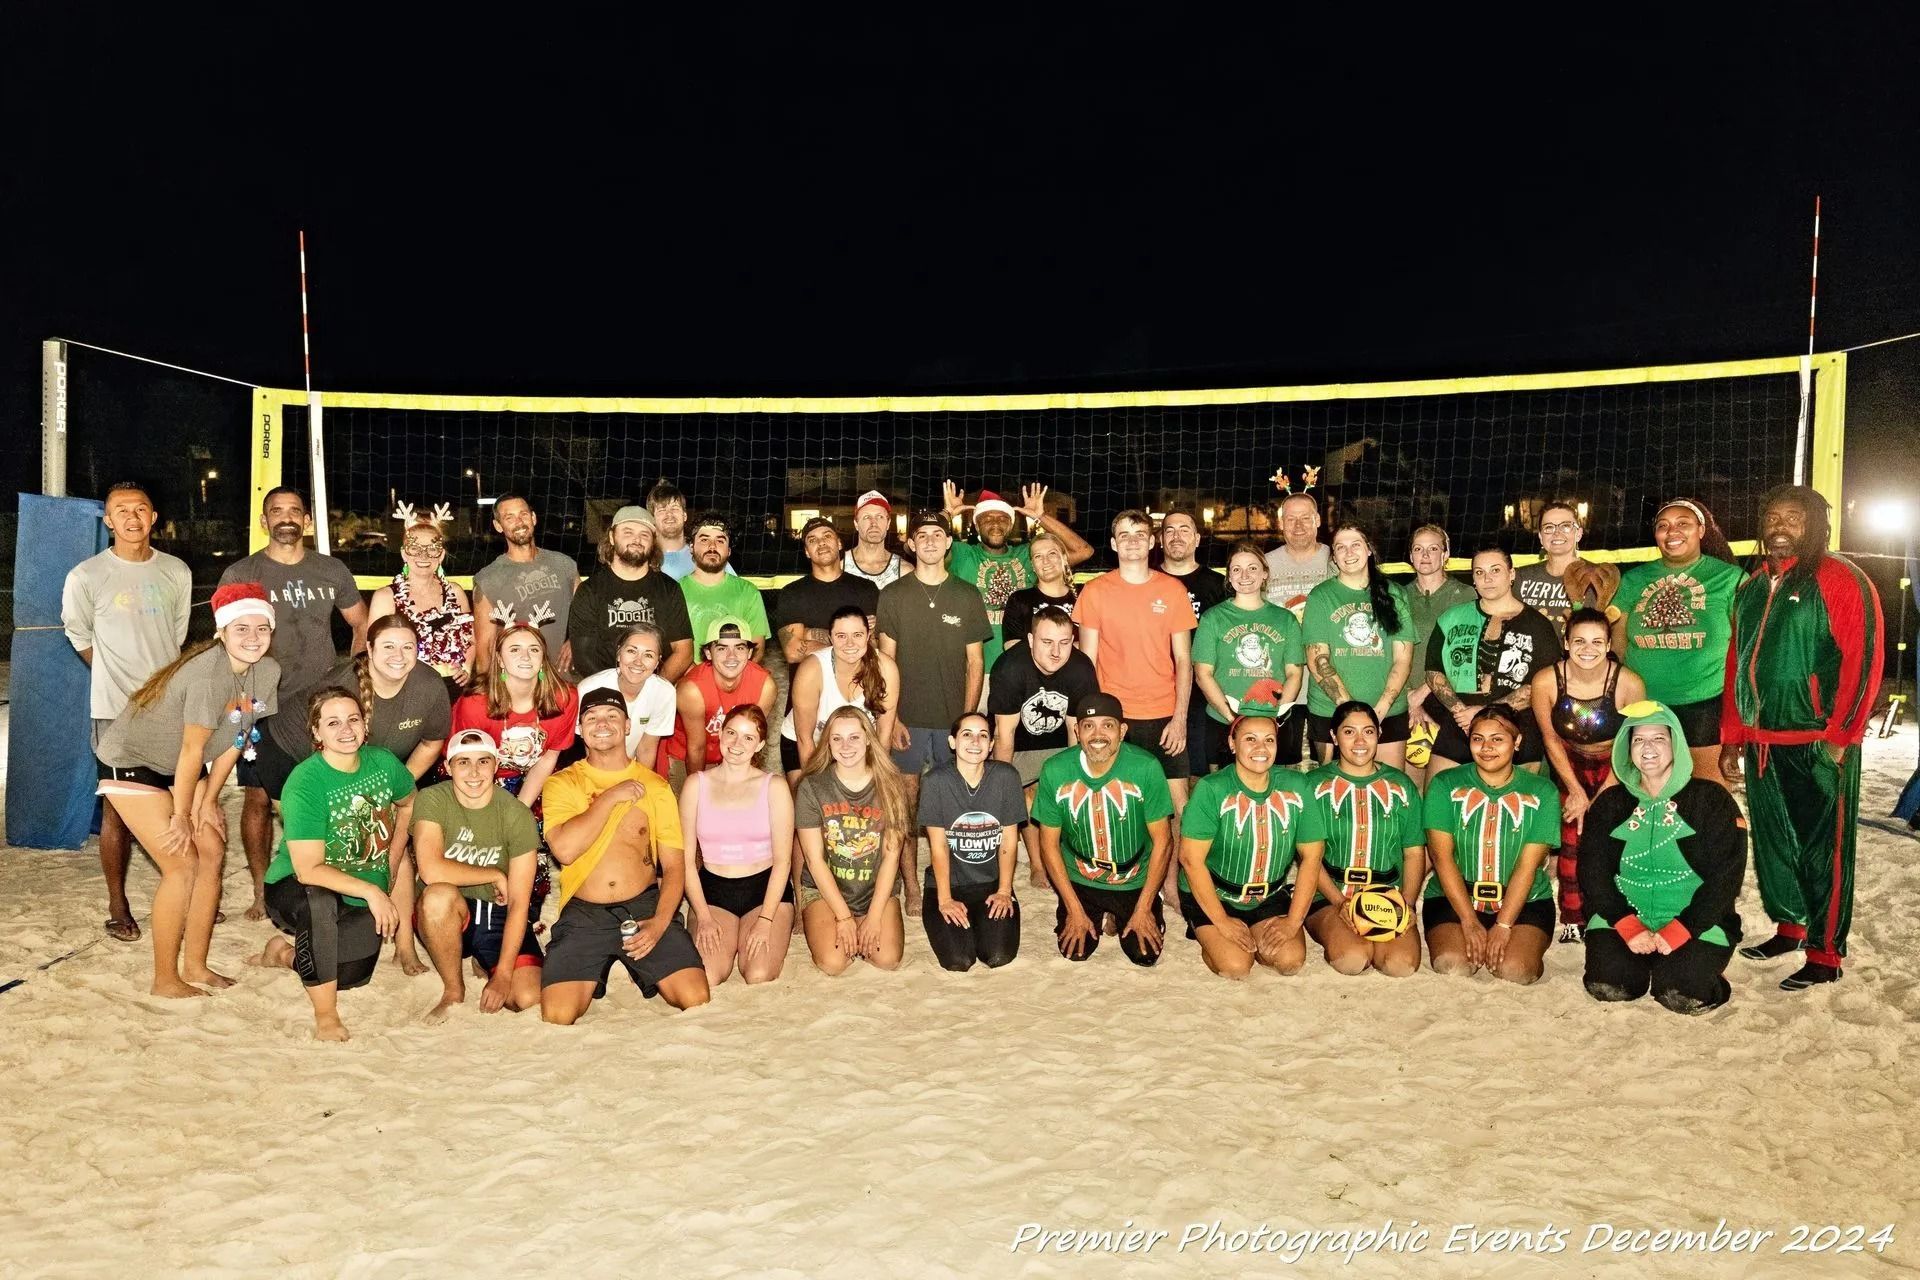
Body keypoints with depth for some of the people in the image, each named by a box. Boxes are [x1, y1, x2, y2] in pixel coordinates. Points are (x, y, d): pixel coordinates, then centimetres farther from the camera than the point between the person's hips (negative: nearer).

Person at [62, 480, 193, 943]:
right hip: (117, 710, -3)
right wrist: (116, 678, 12)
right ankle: (117, 907, 14)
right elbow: (79, 636, 7)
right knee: (118, 809, 3)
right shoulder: (86, 576, -7)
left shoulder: (177, 571, 3)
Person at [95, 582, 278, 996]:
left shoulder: (267, 672, -9)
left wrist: (208, 802, 1)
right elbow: (192, 751, -23)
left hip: (180, 769, 8)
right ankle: (165, 980, 1)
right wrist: (181, 817, -14)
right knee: (182, 866, -11)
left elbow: (236, 740, -1)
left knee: (212, 854, 2)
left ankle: (196, 967, 15)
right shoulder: (208, 675, -32)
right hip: (130, 761, -7)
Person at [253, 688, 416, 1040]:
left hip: (362, 902, 6)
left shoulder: (382, 761, -7)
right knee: (318, 900, -38)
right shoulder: (304, 783, -23)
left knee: (354, 977, -4)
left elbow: (409, 803, 15)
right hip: (294, 890, -6)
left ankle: (286, 954, 29)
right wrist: (371, 890, -32)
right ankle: (325, 1016, -22)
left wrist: (388, 870, 11)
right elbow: (309, 870, -28)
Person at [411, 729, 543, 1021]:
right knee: (439, 894, -36)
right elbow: (431, 871, -29)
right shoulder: (432, 800, -12)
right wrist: (495, 874, -17)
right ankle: (453, 991, -10)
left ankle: (485, 964, 18)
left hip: (499, 917, 1)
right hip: (448, 917, -1)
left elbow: (519, 904, -11)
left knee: (528, 999, -19)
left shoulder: (517, 815, -10)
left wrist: (503, 975, -17)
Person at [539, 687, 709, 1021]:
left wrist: (660, 922, -10)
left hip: (645, 906, 1)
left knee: (697, 1000, -17)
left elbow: (674, 865, 7)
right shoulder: (563, 783, 7)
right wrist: (611, 797, -7)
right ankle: (592, 977, 12)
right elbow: (564, 849, -12)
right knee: (557, 1016, -23)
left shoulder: (654, 785, 11)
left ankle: (636, 968, 14)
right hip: (583, 914, -1)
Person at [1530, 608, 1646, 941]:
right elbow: (1551, 739, -6)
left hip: (1616, 767, -1)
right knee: (1572, 839, -7)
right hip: (1572, 764, 1)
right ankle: (1572, 919, 8)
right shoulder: (1546, 682, -23)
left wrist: (1598, 800, -13)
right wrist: (1576, 791, -5)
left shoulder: (1630, 684, -26)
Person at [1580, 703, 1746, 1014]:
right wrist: (1627, 926, -13)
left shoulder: (1710, 799, 0)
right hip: (1623, 918, 2)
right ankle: (1643, 961, 12)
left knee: (1682, 995, -26)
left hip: (1696, 925, -2)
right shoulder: (1610, 804, 8)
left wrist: (1678, 931, -15)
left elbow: (1726, 876, -6)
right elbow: (1592, 872, 2)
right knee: (1607, 985, -21)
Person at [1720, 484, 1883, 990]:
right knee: (1772, 839, 15)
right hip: (1763, 743, 7)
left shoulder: (1840, 579, -6)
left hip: (1820, 744, -7)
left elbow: (1863, 658, -11)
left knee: (1822, 848, -1)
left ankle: (1825, 954, 7)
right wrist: (1731, 736, 15)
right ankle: (1789, 927, 30)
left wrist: (1840, 734, -15)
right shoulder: (1752, 587, 15)